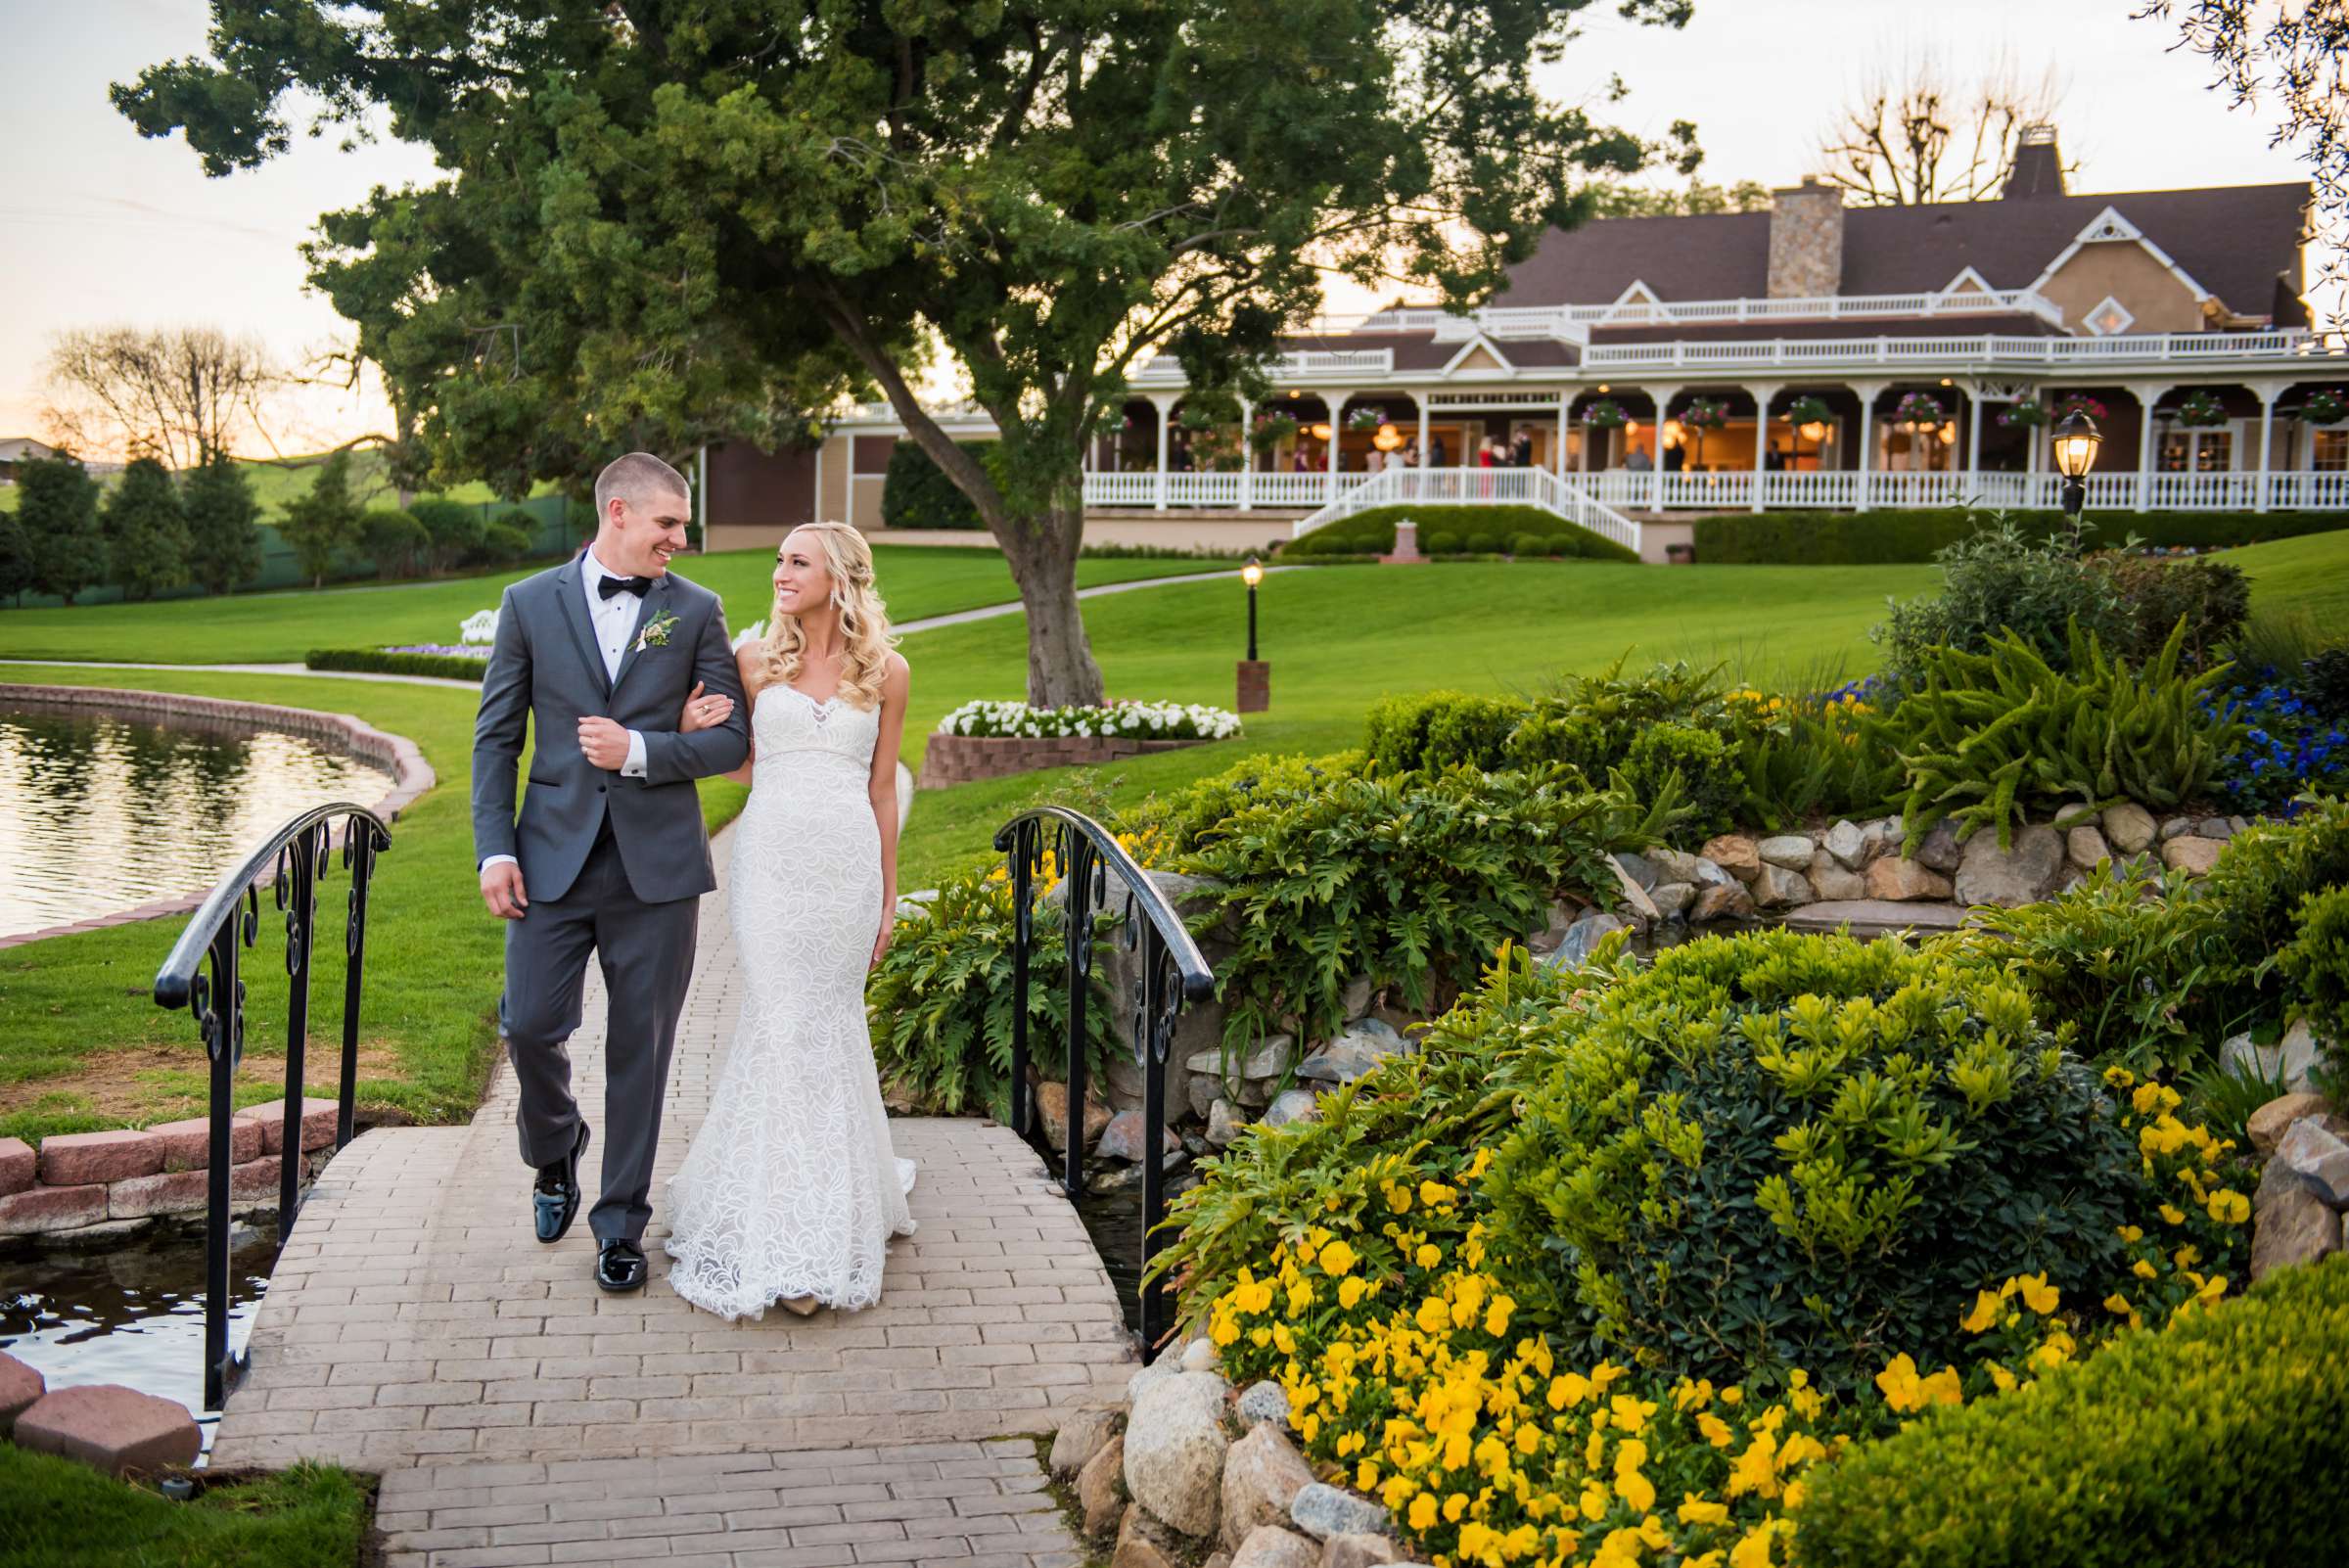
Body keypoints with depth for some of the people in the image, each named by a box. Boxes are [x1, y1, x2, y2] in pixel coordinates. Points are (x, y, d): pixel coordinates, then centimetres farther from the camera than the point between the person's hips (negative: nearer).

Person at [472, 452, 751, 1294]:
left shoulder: (696, 610, 3)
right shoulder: (530, 603, 3)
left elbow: (731, 741, 2)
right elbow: (496, 737, 4)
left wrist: (640, 750, -14)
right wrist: (495, 849, -4)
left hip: (655, 862, 0)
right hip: (554, 857, 0)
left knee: (640, 1045, 5)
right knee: (530, 1025, -2)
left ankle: (621, 1220, 19)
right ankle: (555, 1151, 30)